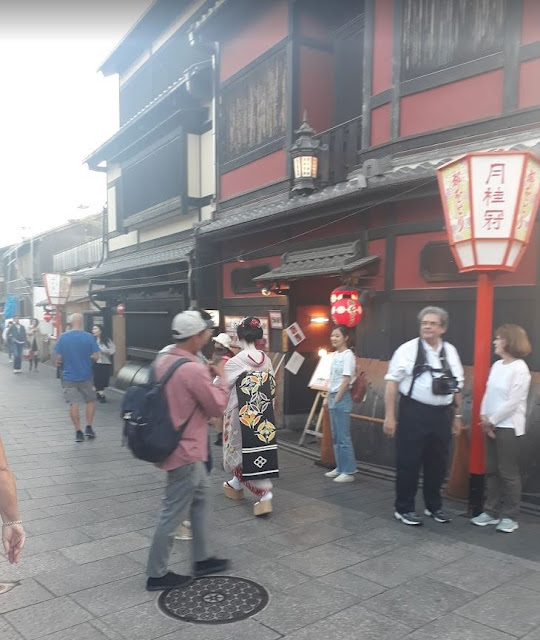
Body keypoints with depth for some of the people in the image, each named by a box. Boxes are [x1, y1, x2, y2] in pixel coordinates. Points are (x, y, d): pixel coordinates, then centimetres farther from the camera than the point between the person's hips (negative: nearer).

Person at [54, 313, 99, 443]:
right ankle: (89, 428, 14)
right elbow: (96, 356, -8)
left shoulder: (63, 337, -6)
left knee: (73, 404, 5)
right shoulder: (89, 337, -9)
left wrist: (59, 362, 18)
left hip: (69, 376, 1)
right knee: (90, 401, 17)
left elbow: (58, 358, -4)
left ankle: (78, 432, 6)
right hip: (85, 376, 0)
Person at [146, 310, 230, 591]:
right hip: (185, 449, -10)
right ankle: (156, 574, 21)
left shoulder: (163, 358, 1)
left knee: (200, 495, 22)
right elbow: (217, 406, -14)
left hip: (173, 442, 10)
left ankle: (202, 559, 34)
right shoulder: (194, 370, -26)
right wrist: (220, 376, -1)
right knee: (173, 512, 5)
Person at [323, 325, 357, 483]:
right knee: (335, 436, 13)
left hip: (342, 398, -9)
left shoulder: (347, 355, -12)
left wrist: (337, 399, -13)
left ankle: (348, 472, 3)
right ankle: (340, 468, 22)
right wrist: (328, 398, 12)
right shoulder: (335, 354, 13)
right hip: (333, 397, 9)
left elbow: (346, 381, -16)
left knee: (343, 437, -4)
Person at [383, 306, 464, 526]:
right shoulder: (408, 349, -8)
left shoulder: (450, 351, 7)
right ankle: (403, 508, 19)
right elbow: (392, 382, -7)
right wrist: (389, 416, -11)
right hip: (414, 413, -5)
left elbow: (457, 386, 15)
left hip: (442, 414, 5)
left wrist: (457, 416, 15)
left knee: (437, 464, 15)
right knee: (408, 463, 3)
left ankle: (434, 506, 33)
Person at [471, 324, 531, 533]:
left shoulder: (520, 369, -13)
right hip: (492, 426, 7)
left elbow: (513, 402, -17)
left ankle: (510, 516, 13)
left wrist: (492, 421, -12)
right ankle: (492, 512, 21)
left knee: (508, 472, 1)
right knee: (491, 470, 11)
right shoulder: (496, 365, 9)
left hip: (509, 427, -7)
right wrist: (484, 418, -3)